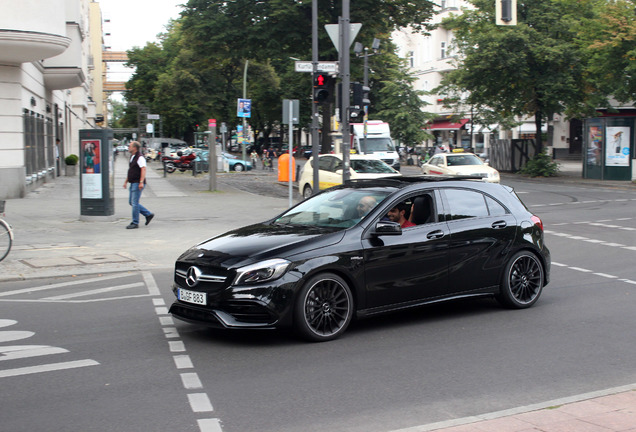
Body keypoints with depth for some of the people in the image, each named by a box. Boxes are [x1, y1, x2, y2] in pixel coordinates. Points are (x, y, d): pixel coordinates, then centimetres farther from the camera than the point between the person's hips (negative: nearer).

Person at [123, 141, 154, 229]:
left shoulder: (140, 157, -13)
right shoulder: (132, 157, 17)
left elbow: (143, 170, -22)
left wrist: (141, 182, -30)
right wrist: (126, 181, 22)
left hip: (138, 183, -10)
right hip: (133, 183, 10)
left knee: (134, 203, -8)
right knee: (131, 202, 11)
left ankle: (135, 223, -2)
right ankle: (148, 214, 17)